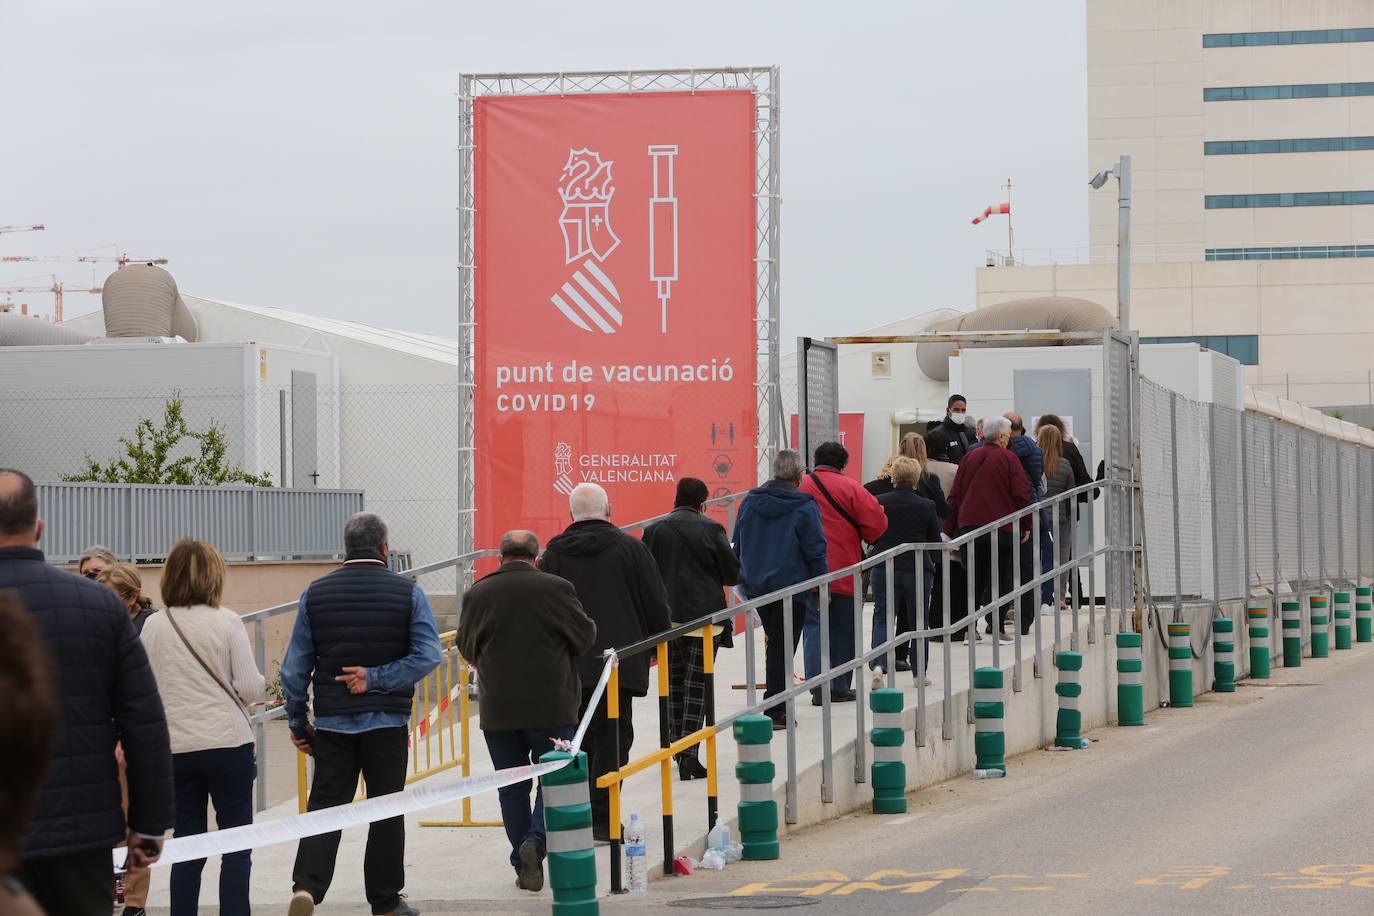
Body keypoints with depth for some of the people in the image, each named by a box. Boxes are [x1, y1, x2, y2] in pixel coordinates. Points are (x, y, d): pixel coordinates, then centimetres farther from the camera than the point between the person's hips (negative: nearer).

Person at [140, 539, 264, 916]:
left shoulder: (154, 626, 0)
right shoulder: (227, 622, -8)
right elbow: (250, 688, -10)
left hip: (175, 748, 3)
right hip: (228, 744, -3)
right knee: (237, 848, 4)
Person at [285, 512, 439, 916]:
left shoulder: (316, 593, 3)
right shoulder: (408, 592, -2)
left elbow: (295, 666, 4)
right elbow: (428, 655, -12)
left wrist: (297, 722, 10)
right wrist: (376, 678, -10)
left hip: (332, 721, 1)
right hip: (387, 722, -1)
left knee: (325, 807, 4)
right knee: (387, 810, 9)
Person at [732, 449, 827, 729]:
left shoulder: (750, 501, 5)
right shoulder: (805, 507, -11)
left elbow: (737, 545, 12)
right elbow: (815, 551, -10)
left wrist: (742, 577, 21)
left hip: (755, 585, 6)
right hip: (791, 587, -5)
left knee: (774, 641, 19)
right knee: (783, 646, -1)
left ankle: (776, 703, 24)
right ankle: (774, 711, -3)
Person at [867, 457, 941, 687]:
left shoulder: (879, 502, -5)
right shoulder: (927, 506, -5)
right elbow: (935, 541, 4)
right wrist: (931, 561, 24)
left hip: (884, 569, 0)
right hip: (918, 569, 0)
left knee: (882, 618, 3)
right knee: (918, 622, 12)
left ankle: (879, 664, -19)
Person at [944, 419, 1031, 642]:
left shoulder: (970, 458, 9)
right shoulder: (1008, 459, -5)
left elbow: (955, 495, 9)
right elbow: (1022, 494, -8)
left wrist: (950, 528, 13)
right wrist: (1026, 526, 3)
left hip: (969, 526, 4)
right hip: (1001, 529, -4)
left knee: (974, 579, 9)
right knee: (1000, 579, 1)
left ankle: (970, 628, 5)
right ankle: (996, 628, -4)